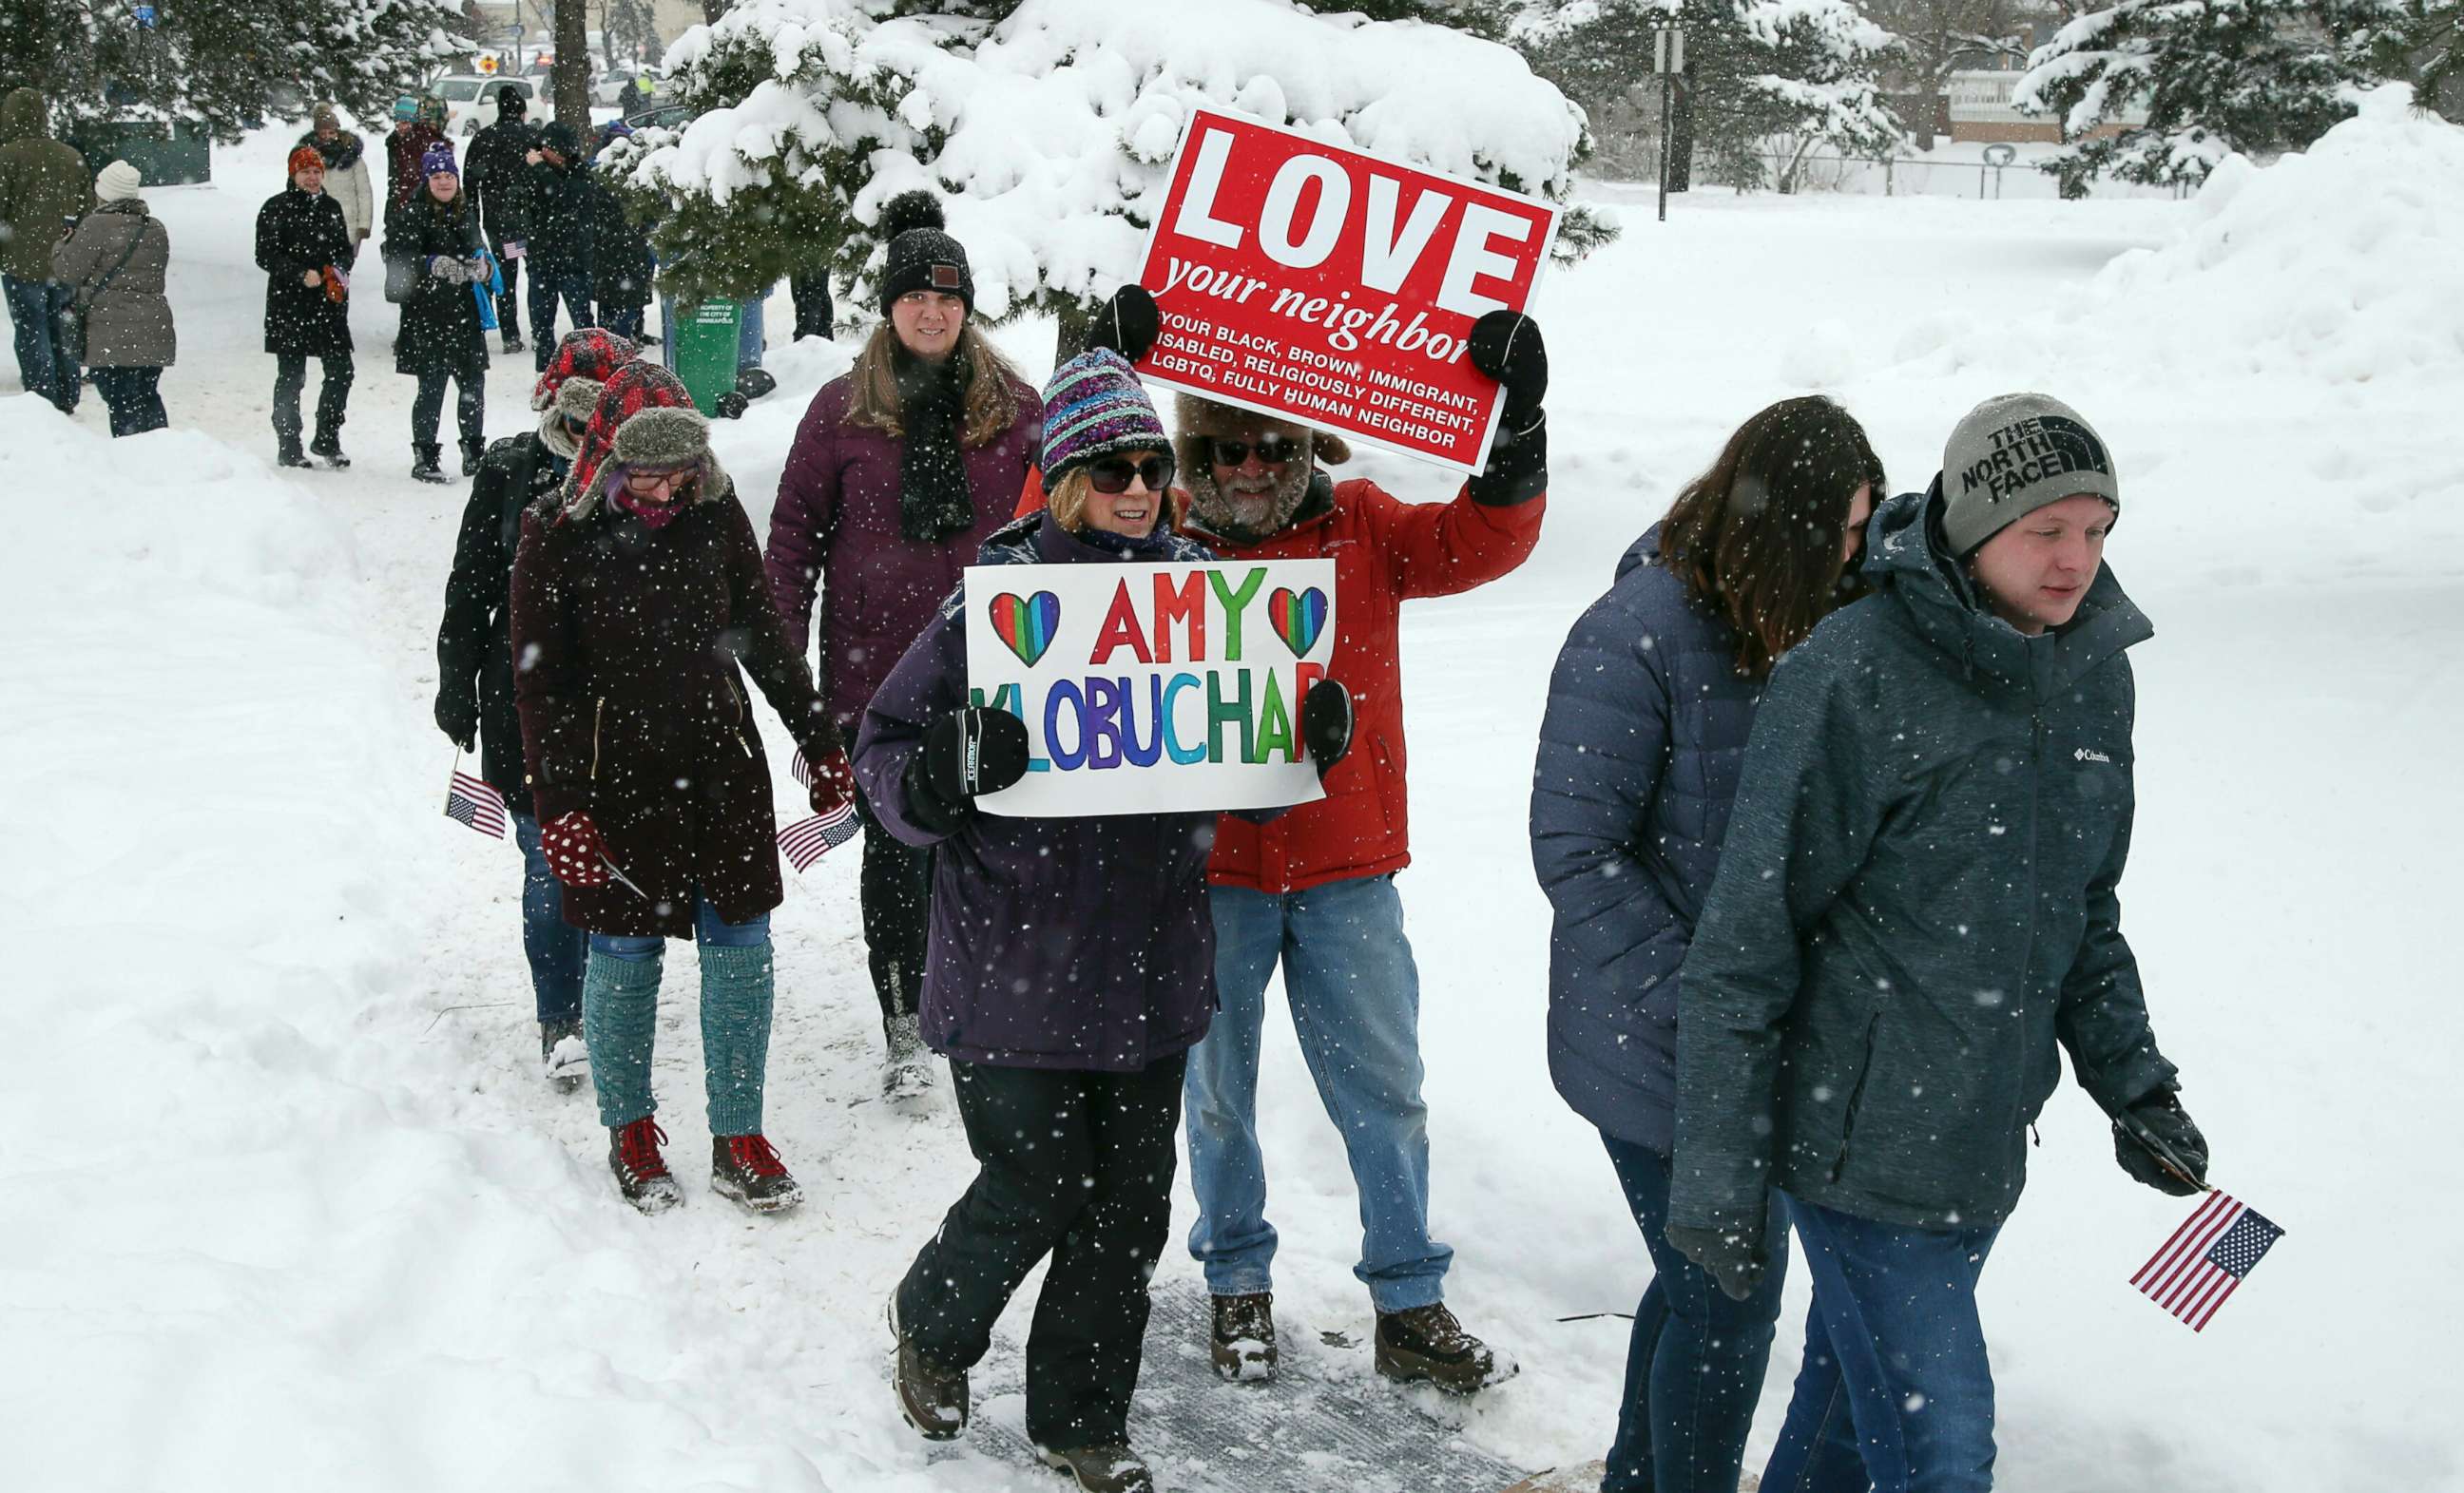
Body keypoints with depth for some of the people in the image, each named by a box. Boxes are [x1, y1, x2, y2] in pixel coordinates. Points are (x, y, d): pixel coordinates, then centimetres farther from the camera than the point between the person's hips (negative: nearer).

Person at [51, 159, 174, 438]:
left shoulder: (96, 227, -11)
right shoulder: (156, 229, 9)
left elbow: (68, 272, -7)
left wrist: (61, 246, 13)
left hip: (111, 337, -6)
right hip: (153, 332, 6)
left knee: (122, 404, -4)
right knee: (148, 398, 15)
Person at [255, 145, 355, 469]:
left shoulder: (330, 207, 13)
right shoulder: (276, 208, -3)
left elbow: (345, 248, 17)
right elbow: (266, 256, -8)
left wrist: (339, 270, -4)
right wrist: (302, 275, -18)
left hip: (330, 305, 5)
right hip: (289, 306, -5)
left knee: (341, 372, 2)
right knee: (291, 377, 1)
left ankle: (327, 439, 17)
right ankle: (289, 447, 10)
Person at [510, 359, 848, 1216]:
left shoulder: (715, 514, -1)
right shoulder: (557, 536, -9)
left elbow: (763, 634, 10)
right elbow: (540, 684, -7)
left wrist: (819, 743, 14)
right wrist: (558, 807, -13)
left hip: (723, 768, 3)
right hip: (616, 782, -3)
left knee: (741, 950, 4)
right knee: (624, 955, 6)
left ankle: (739, 1142, 16)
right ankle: (630, 1133, 25)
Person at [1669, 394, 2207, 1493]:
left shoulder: (2095, 673, 4)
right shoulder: (1852, 681, -19)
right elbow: (1745, 945, -16)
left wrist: (2129, 1077, 13)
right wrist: (1716, 1175, -14)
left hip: (1985, 1143, 7)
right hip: (1860, 1141, -7)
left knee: (1855, 1397, 22)